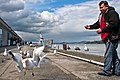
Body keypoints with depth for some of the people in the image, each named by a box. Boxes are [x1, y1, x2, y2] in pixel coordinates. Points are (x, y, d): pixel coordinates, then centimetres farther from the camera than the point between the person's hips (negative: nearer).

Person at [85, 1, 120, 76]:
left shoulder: (112, 13, -12)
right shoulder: (102, 15, 18)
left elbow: (113, 25, -22)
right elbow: (98, 24, 20)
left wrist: (102, 30, -22)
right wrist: (90, 27, 3)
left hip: (112, 38, -10)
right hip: (107, 38, 10)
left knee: (108, 55, -8)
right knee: (113, 55, 14)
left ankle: (106, 71, 1)